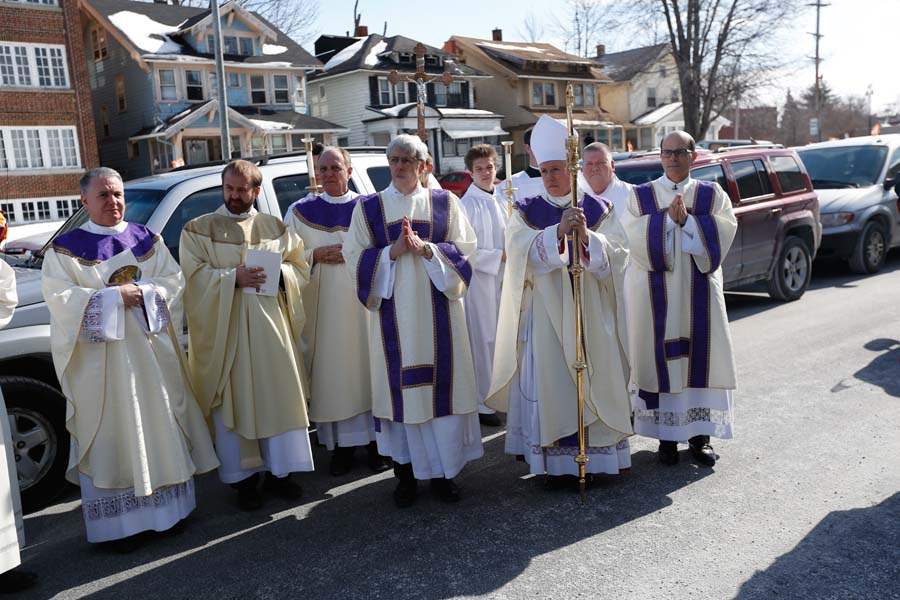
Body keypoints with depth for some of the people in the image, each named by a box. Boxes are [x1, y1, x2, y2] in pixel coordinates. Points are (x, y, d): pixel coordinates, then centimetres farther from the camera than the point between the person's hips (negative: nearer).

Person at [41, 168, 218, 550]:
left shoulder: (147, 239, 9)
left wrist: (143, 291, -16)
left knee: (159, 427, 9)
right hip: (101, 358, -3)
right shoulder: (66, 248, 0)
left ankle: (166, 507, 22)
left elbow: (173, 281, 3)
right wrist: (115, 296, -18)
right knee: (113, 435, 2)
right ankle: (122, 522, 10)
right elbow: (59, 297, -11)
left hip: (152, 351, 3)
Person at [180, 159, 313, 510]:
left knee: (279, 397, 4)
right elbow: (195, 276, -6)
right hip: (225, 330, -2)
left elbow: (301, 270, 9)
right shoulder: (199, 229, 5)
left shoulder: (275, 228, 13)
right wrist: (234, 277, -19)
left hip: (272, 326, 2)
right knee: (234, 401, 2)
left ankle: (279, 470, 18)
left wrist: (277, 274, -11)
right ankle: (243, 476, 14)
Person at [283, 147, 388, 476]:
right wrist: (316, 255, -10)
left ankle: (374, 439, 14)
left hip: (363, 302, 0)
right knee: (331, 370, 3)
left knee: (367, 365, 2)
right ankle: (341, 444, 13)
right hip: (322, 307, 1)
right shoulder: (300, 212, 8)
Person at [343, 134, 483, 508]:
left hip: (437, 308, 1)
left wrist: (426, 248, -13)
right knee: (399, 383, 2)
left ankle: (442, 470, 16)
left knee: (441, 381, 2)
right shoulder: (369, 207, 6)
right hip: (393, 311, 0)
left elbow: (464, 248, 2)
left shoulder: (443, 203, 7)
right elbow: (354, 256, 1)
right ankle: (405, 473, 15)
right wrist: (392, 251, -14)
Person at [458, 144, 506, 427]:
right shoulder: (467, 204, -12)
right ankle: (483, 403, 12)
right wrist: (500, 256, -16)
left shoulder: (502, 200, 9)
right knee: (484, 340, 0)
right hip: (479, 279, -7)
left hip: (503, 277, 7)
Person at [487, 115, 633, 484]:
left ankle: (601, 455, 20)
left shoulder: (599, 210, 6)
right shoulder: (527, 212, 4)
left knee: (595, 380, 6)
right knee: (551, 385, -1)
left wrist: (586, 236, -22)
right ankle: (557, 462, 9)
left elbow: (616, 256, -5)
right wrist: (558, 231, -28)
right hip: (546, 313, -1)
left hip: (591, 313, 1)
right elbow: (522, 252, -14)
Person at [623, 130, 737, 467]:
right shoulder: (641, 196, 5)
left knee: (700, 356, 4)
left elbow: (722, 234, -8)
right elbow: (637, 240, -9)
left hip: (699, 291, 1)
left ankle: (699, 434, 17)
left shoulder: (712, 195, 7)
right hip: (655, 292, -1)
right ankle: (665, 436, 13)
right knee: (661, 358, 1)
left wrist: (686, 219, -16)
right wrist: (668, 217, -17)